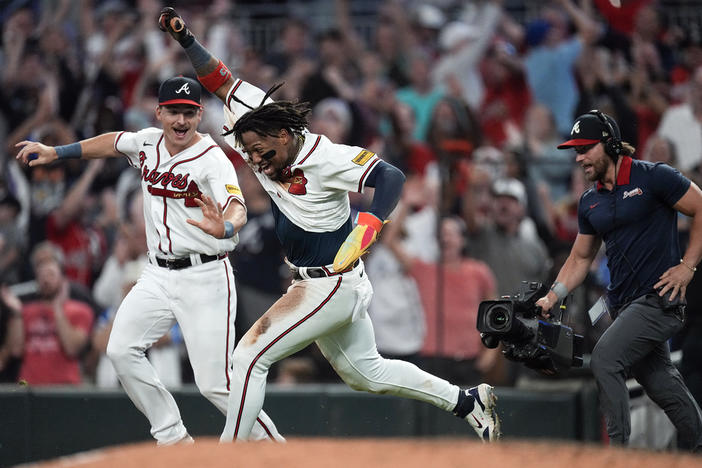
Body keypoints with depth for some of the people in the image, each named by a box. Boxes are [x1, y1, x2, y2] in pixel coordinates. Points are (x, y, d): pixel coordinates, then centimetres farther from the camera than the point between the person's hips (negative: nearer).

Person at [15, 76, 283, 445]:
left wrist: (224, 228, -57)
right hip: (157, 275, 7)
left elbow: (237, 208, -33)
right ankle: (172, 439, 3)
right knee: (121, 351, -6)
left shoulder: (212, 160, -17)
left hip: (205, 278, -7)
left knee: (215, 383, -12)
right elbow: (114, 142, 27)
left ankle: (270, 443, 6)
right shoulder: (148, 142, 4)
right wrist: (56, 152, 30)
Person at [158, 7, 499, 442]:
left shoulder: (323, 158, -25)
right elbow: (223, 83, 2)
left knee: (249, 356, -12)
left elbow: (391, 176, -30)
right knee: (367, 372, 19)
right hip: (311, 282, 9)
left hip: (332, 284, -9)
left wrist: (363, 234, -42)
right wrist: (186, 41, -10)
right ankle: (469, 402, 29)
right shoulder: (261, 134, -4)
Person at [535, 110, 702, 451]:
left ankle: (616, 450, -19)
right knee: (661, 384, 12)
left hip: (659, 298, -7)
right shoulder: (590, 202, 13)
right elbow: (580, 258, 20)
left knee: (604, 359, -21)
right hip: (622, 305, 7)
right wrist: (553, 296, 5)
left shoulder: (653, 177, -8)